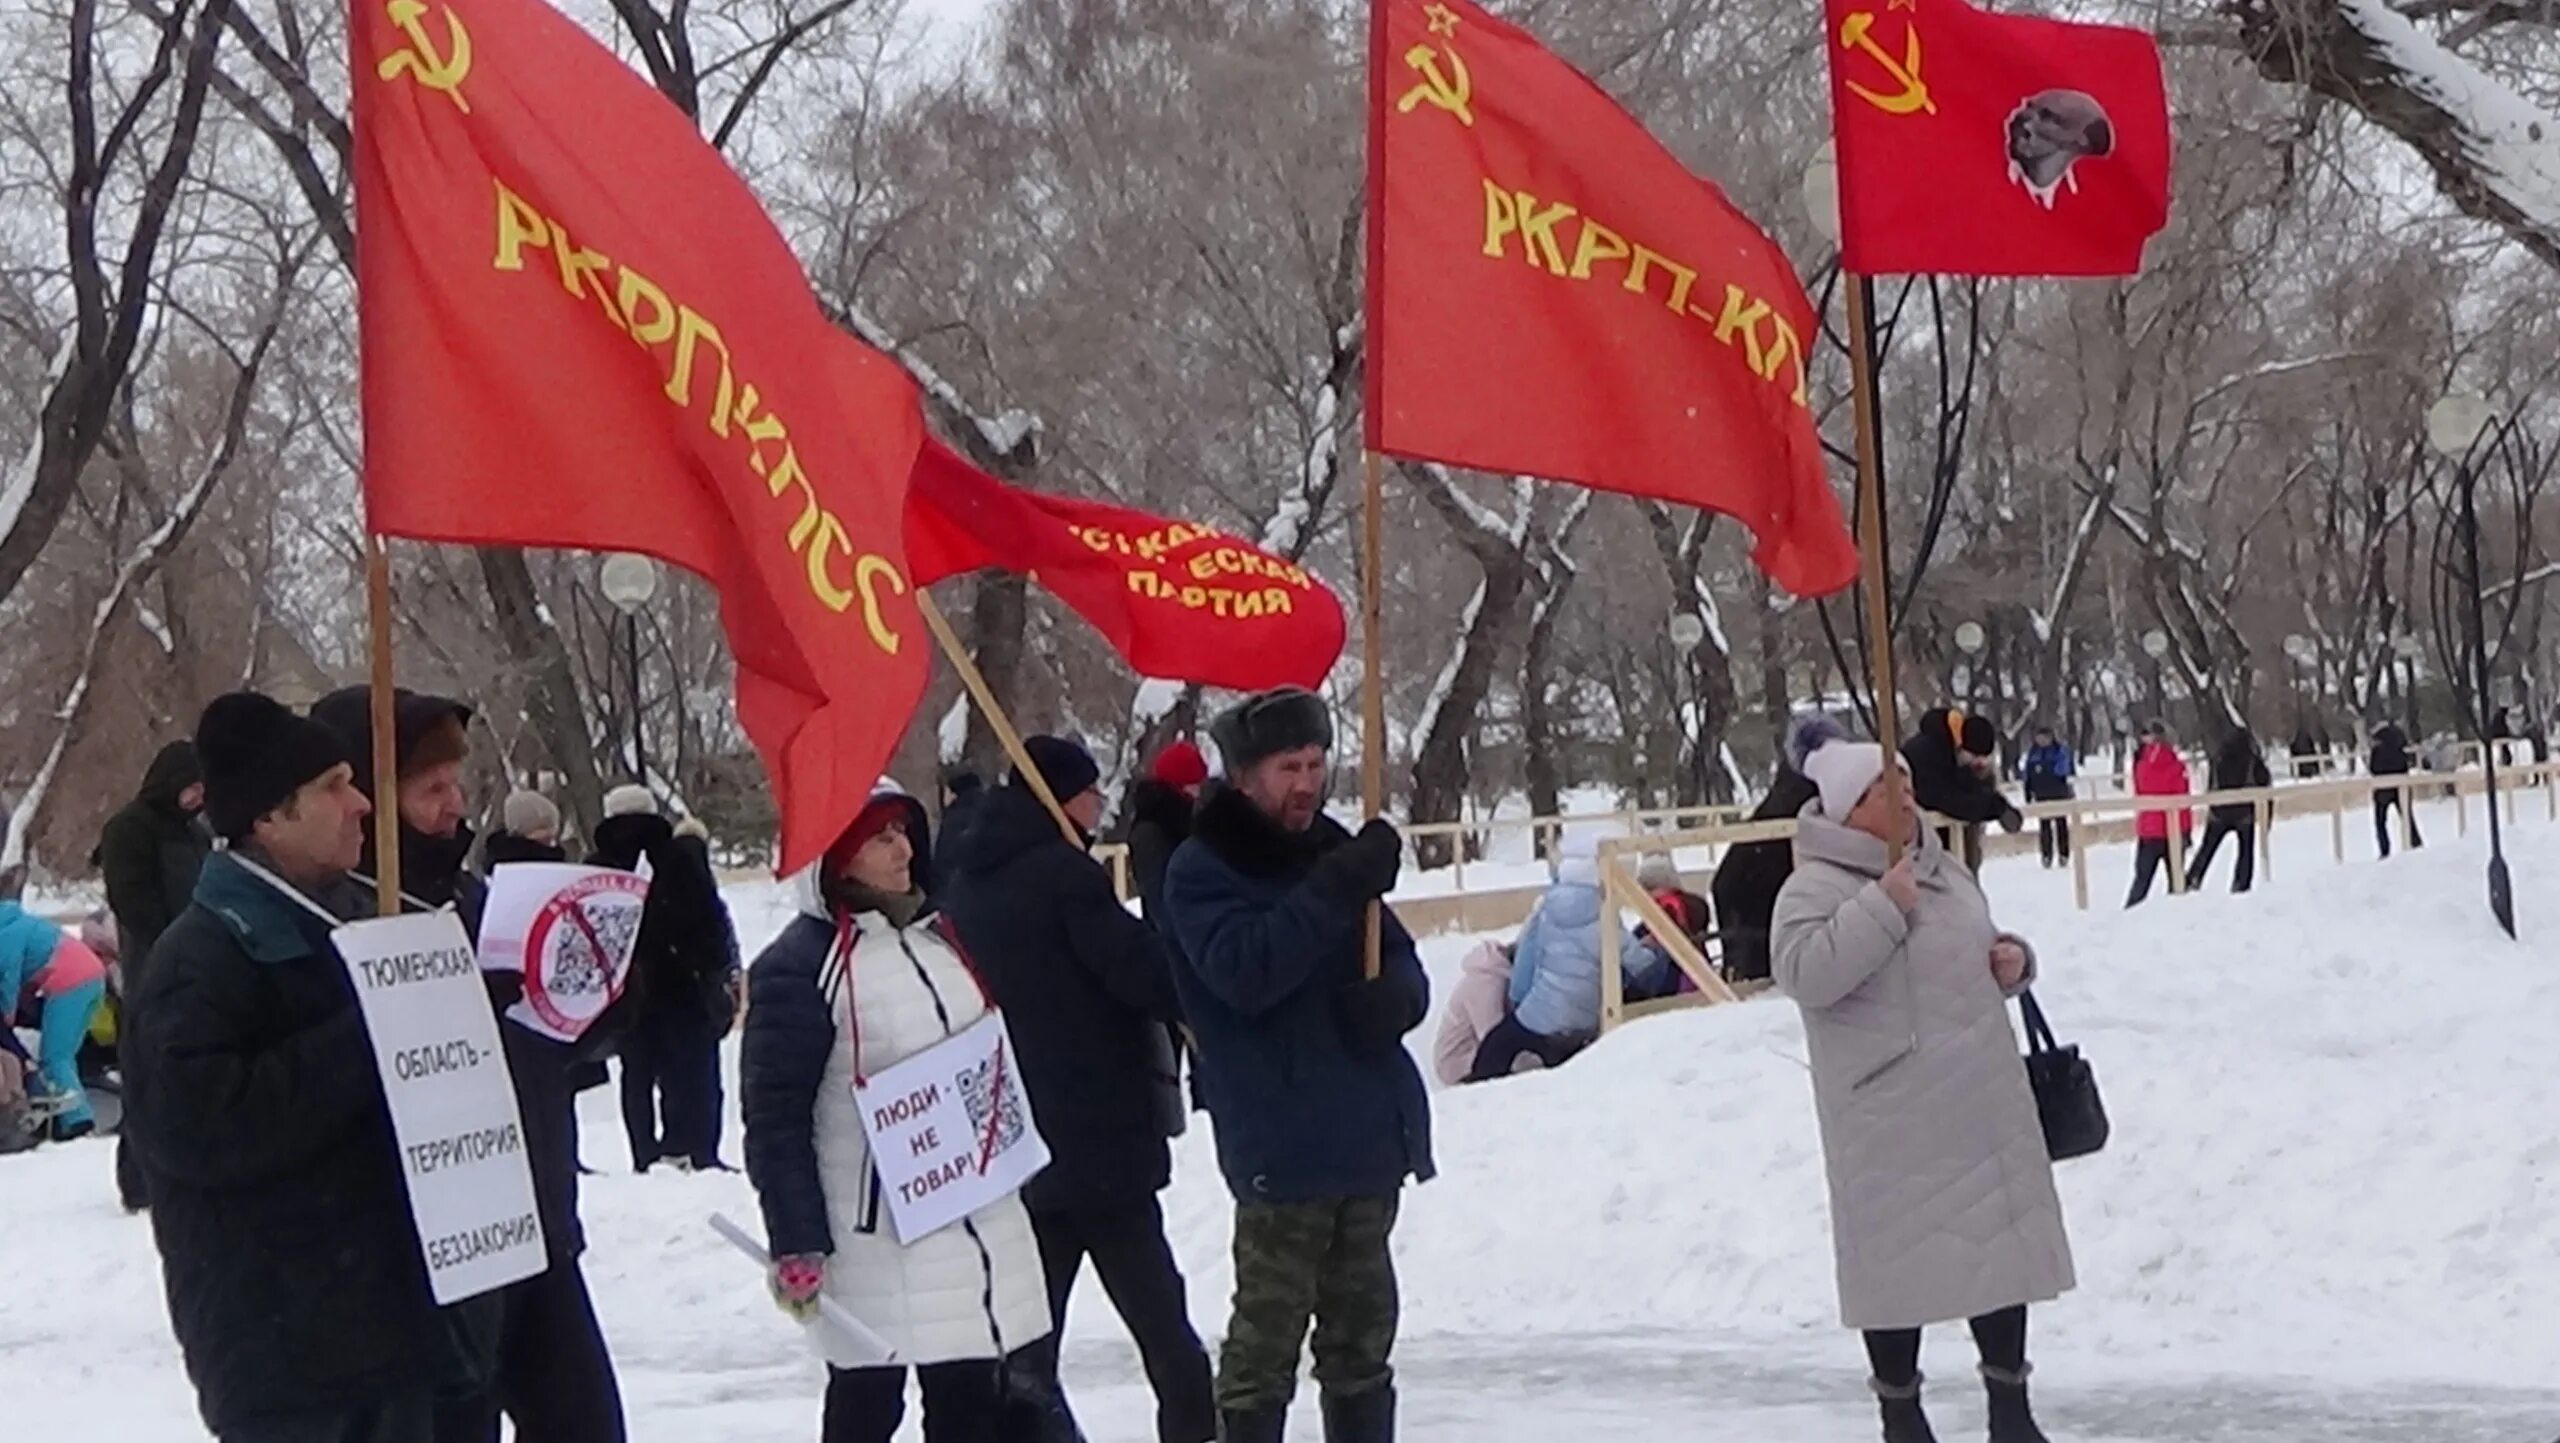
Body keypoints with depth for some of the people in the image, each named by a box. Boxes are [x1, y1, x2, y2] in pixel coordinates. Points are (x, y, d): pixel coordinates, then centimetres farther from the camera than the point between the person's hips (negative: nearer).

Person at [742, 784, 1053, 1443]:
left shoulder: (939, 936, 12)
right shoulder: (799, 965, -11)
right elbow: (776, 1120, -14)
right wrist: (797, 1246, -18)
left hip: (980, 1223, 7)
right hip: (876, 1235, -7)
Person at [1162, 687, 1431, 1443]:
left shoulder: (1334, 849, 13)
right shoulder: (1201, 871, -5)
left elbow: (1401, 959, 18)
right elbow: (1245, 970, -21)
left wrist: (1394, 996, -6)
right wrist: (1338, 889, -27)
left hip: (1371, 1133, 6)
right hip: (1282, 1145, -6)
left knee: (1362, 1336, 14)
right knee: (1265, 1340, -6)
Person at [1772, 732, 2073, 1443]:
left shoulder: (1946, 871, 14)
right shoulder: (1818, 887, -10)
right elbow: (1804, 973, -26)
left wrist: (2012, 961, 4)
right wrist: (1881, 906, -26)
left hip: (1982, 1103, 7)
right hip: (1891, 1116, -7)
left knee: (2003, 1245, 13)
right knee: (1900, 1255, 1)